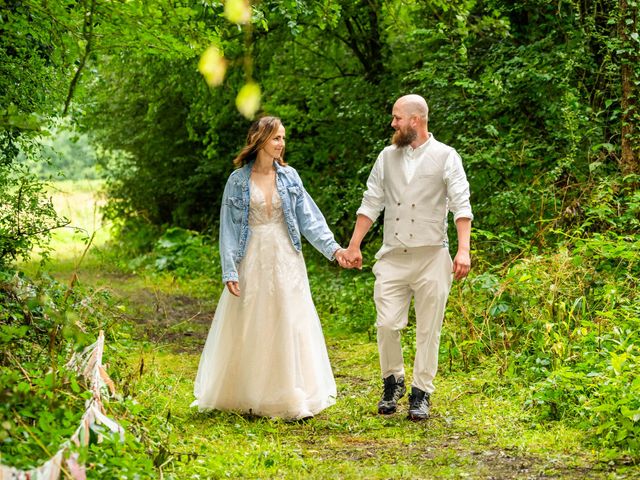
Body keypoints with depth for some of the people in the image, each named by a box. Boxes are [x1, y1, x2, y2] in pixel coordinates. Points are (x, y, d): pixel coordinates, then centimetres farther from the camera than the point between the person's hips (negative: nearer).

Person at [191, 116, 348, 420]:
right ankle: (247, 398, 14)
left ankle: (293, 398, 5)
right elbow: (229, 227, -1)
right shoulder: (238, 180, -1)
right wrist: (229, 270, -9)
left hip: (285, 261, 2)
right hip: (252, 261, -2)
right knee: (249, 331, 3)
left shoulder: (289, 176, 6)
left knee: (289, 327, 0)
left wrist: (333, 248, -8)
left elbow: (309, 217, 4)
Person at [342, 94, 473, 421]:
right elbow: (371, 203, 14)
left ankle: (421, 393, 12)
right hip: (392, 258, 3)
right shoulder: (387, 157, 12)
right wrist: (354, 245, 10)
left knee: (428, 330, 2)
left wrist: (464, 249, -19)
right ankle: (393, 382, 19)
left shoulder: (445, 157, -1)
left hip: (431, 257, -3)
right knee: (386, 324, -3)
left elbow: (461, 205, -8)